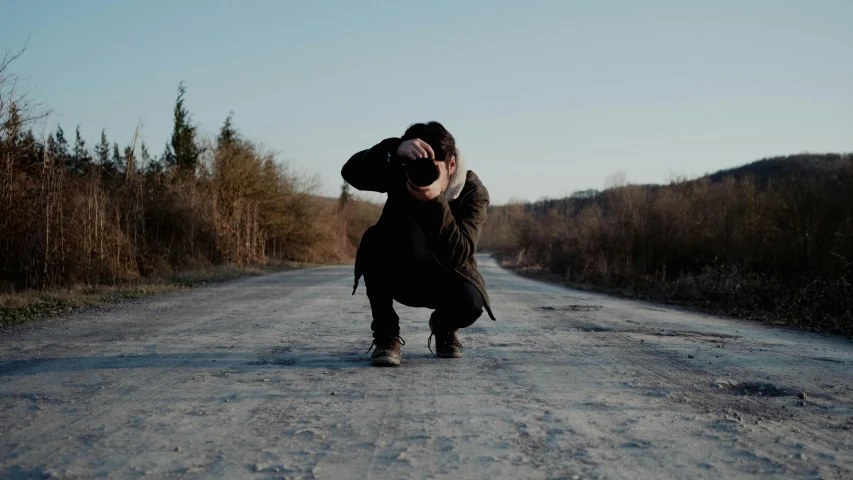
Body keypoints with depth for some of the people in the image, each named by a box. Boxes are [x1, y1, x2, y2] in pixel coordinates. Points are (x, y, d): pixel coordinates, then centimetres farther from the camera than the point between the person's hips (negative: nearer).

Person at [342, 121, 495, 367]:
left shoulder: (473, 192, -22)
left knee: (469, 302, -34)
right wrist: (394, 150, -53)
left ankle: (443, 327, 7)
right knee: (373, 240, -32)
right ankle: (385, 334, -16)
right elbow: (351, 173, -37)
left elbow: (458, 255, -35)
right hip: (399, 275, 1)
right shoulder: (399, 173, -18)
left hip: (446, 278, 0)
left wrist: (435, 202, -48)